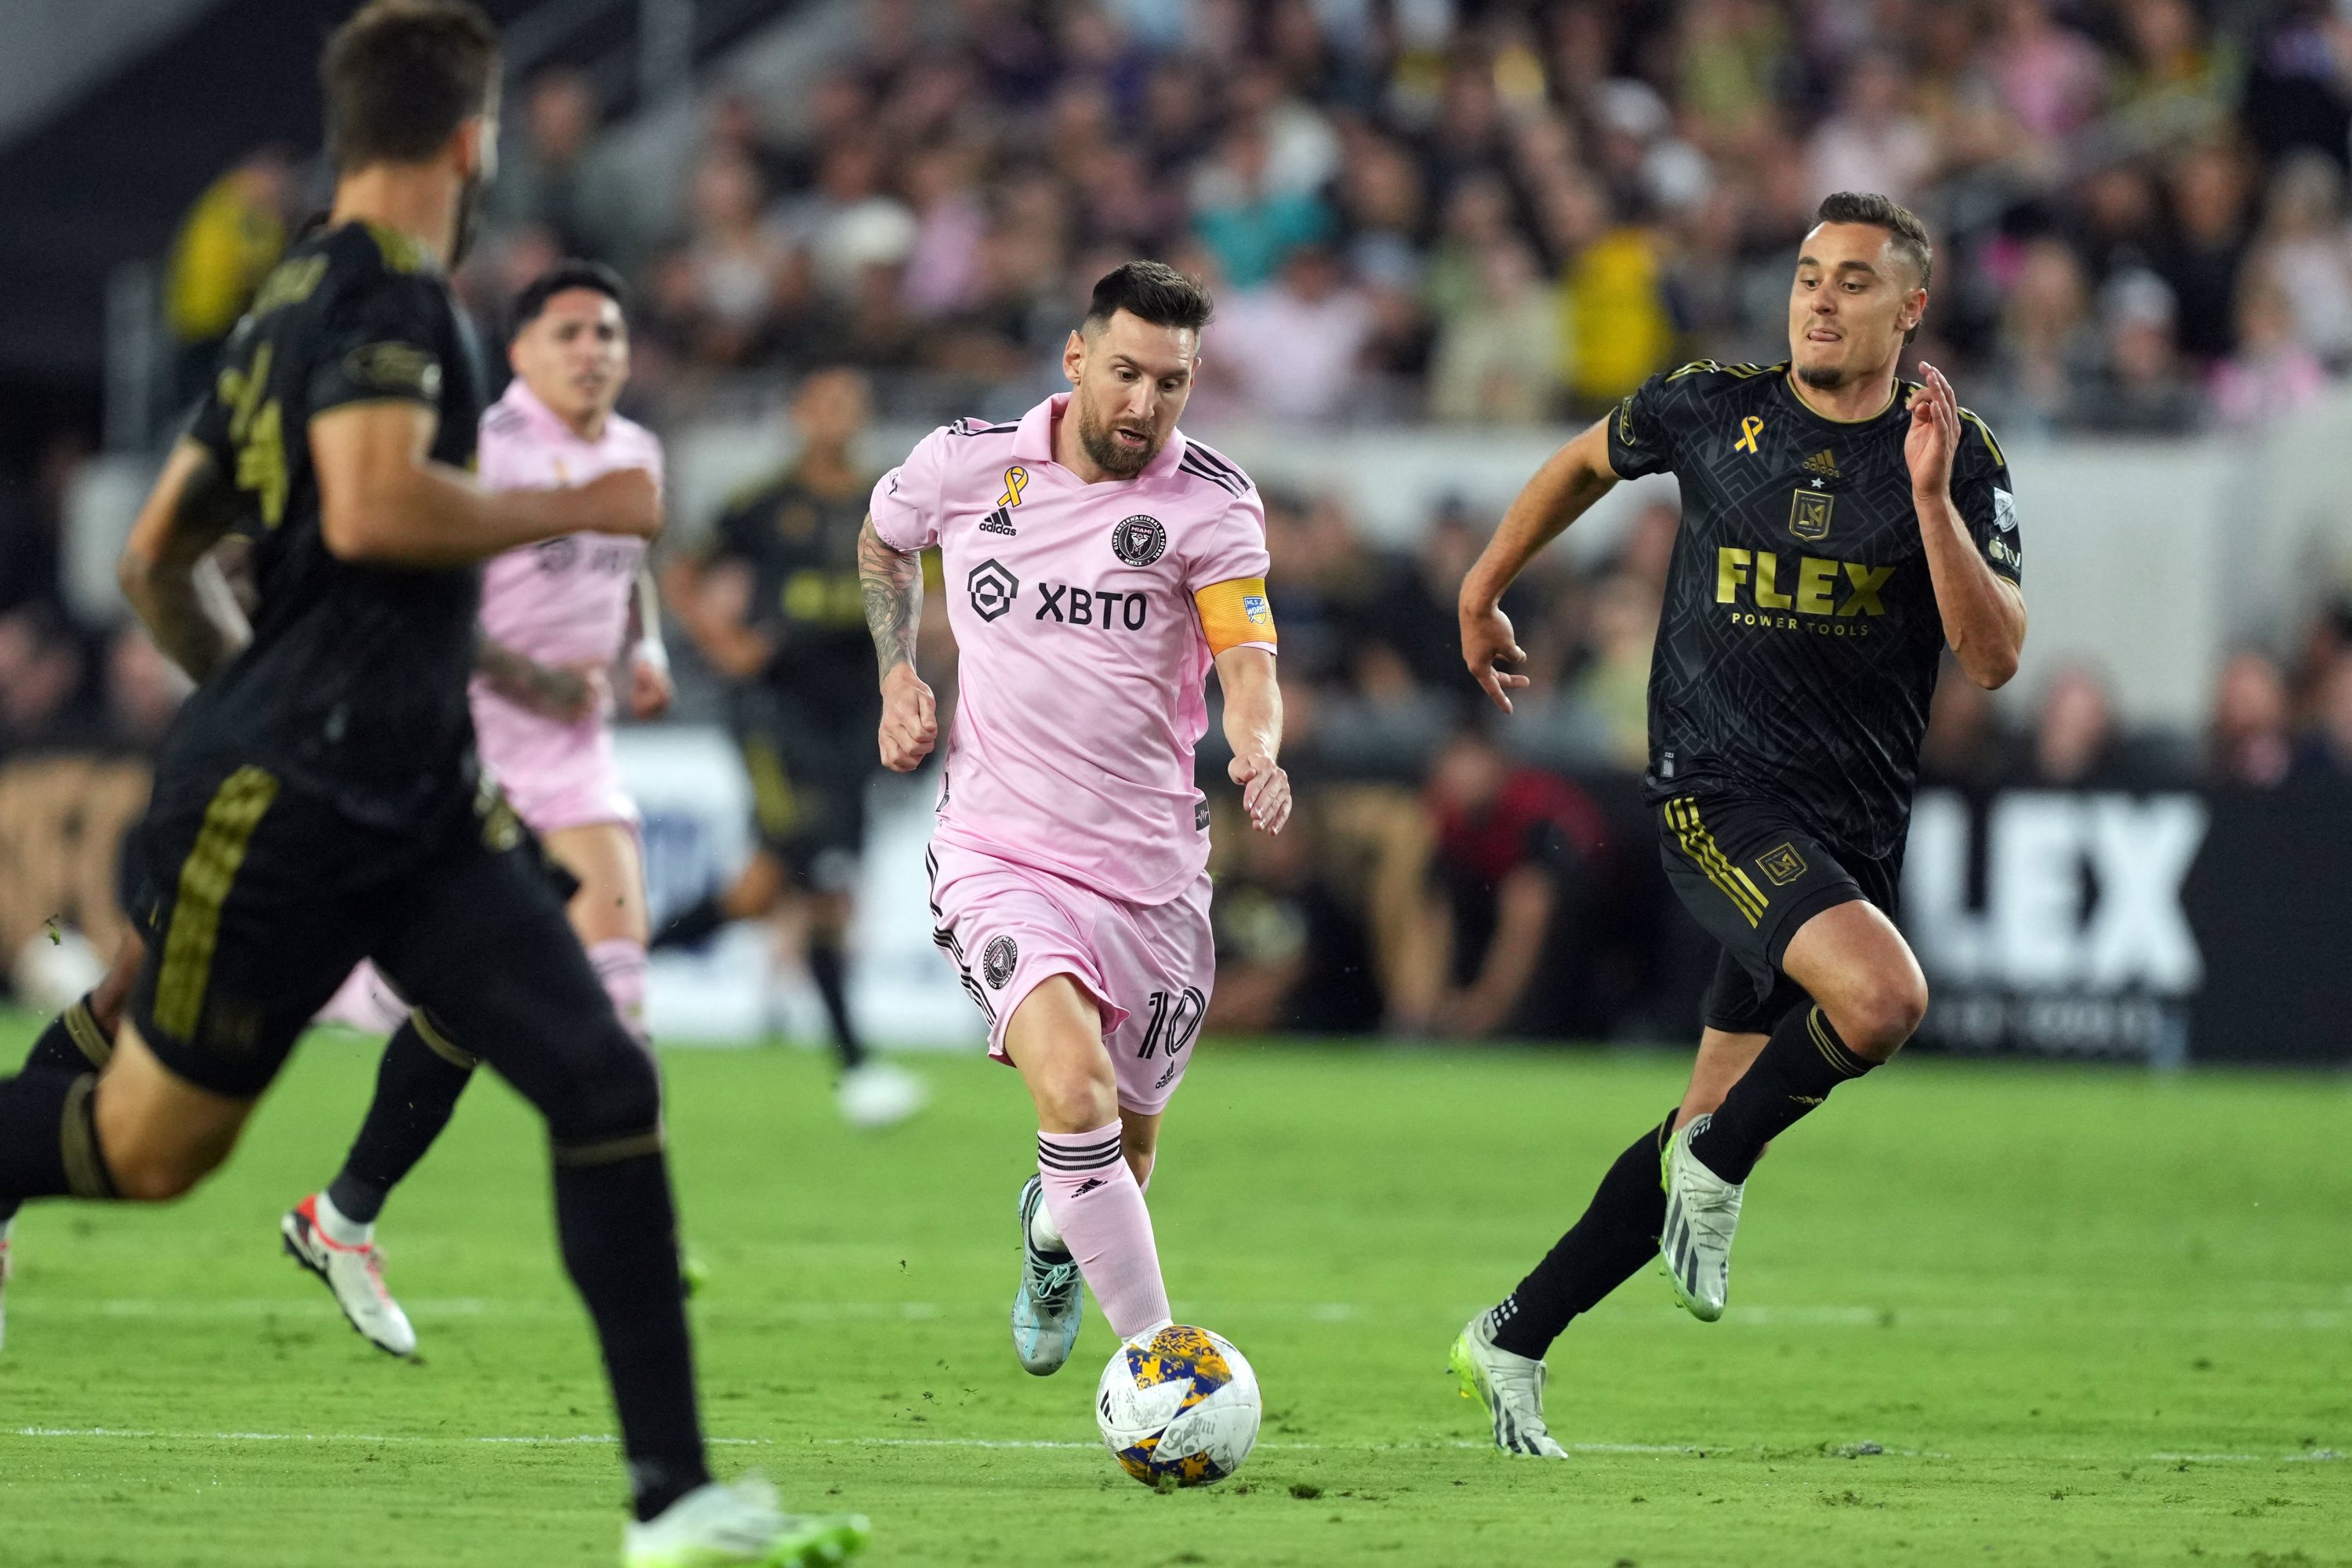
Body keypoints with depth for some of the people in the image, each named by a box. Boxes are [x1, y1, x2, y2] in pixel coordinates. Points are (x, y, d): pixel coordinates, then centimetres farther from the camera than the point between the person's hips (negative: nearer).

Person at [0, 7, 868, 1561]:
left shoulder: (292, 306, 16)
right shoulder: (385, 287, -12)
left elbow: (156, 561, 21)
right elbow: (373, 508, -29)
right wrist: (580, 508, -16)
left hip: (417, 805, 9)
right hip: (280, 811, -9)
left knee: (604, 1083, -5)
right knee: (143, 1148, 3)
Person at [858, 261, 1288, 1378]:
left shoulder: (1213, 503, -5)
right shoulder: (968, 463, -2)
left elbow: (1248, 663, -13)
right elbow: (883, 541, 20)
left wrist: (1258, 750, -35)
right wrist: (898, 674, 6)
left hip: (1151, 869, 2)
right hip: (997, 855, -2)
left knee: (1124, 1144, 15)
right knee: (1075, 1089, -27)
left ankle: (1053, 1232, 53)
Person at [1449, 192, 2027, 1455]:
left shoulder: (1957, 456, 0)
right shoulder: (1714, 410, 0)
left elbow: (1994, 659, -10)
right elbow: (1588, 462, 21)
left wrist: (1932, 498, -21)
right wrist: (1482, 592, 27)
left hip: (1852, 830, 3)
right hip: (1718, 793, -3)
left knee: (1715, 1125, 8)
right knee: (1883, 994, -29)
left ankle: (1512, 1341, 23)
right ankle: (1716, 1167, -3)